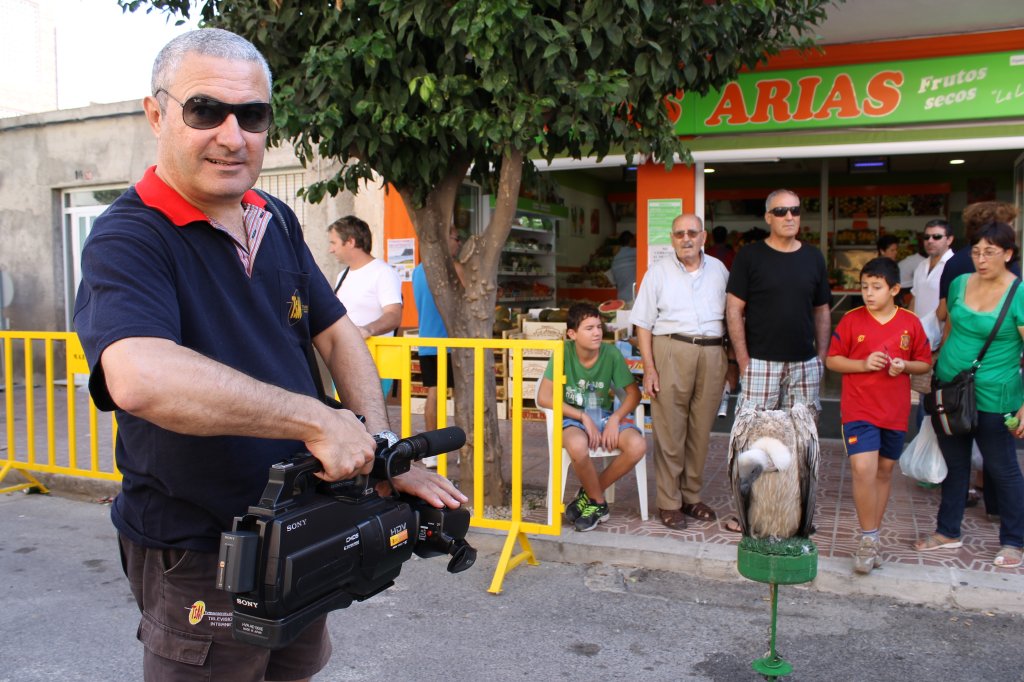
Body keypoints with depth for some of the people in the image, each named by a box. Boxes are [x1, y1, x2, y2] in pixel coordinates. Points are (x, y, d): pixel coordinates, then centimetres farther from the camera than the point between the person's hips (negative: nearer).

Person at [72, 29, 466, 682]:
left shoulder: (277, 222, 5)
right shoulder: (128, 240, -21)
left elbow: (337, 334, 7)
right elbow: (141, 377, -39)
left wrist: (385, 454, -5)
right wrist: (318, 421, -34)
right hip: (199, 558, -7)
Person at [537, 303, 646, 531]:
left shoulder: (611, 353, -9)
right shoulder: (564, 352, -14)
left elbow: (634, 392, -2)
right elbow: (544, 397, -17)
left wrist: (615, 419, -19)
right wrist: (584, 417, -19)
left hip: (604, 414, 3)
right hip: (572, 417, -3)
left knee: (638, 445, -26)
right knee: (578, 446, -38)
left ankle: (589, 495, -2)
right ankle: (599, 502, -8)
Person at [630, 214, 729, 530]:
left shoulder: (718, 270, 13)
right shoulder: (659, 272, 6)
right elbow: (643, 323, 2)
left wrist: (732, 361, 7)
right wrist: (649, 367, -6)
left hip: (712, 353, 3)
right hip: (671, 352, -3)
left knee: (701, 430, 8)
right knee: (669, 431, -2)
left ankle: (691, 497, 21)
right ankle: (668, 503, 7)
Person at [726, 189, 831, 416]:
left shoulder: (813, 257, 10)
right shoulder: (749, 256, -1)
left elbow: (822, 311, 15)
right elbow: (734, 310, -4)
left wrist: (822, 356, 7)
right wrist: (743, 360, -9)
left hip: (805, 363, 4)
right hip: (760, 362, -4)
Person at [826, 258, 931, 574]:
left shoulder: (910, 323, 1)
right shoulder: (851, 320, -4)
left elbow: (925, 363, 9)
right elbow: (832, 360, 0)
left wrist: (905, 366, -11)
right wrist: (863, 364, -16)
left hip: (895, 411, 3)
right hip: (858, 409, -3)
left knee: (884, 471, 12)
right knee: (863, 469, -16)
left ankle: (872, 539, 26)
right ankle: (868, 539, 1)